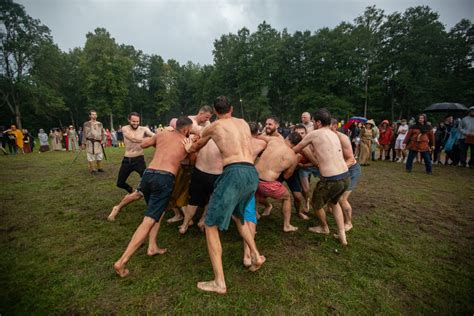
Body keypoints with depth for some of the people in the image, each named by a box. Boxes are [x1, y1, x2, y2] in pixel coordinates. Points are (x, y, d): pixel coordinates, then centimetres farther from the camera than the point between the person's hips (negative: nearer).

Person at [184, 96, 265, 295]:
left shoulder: (213, 126, 11)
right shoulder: (244, 123, 22)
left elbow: (196, 147, 30)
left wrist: (188, 149, 54)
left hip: (234, 173, -6)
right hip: (252, 174, 6)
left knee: (211, 225, 6)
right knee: (237, 214, 32)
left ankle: (219, 283, 7)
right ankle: (256, 255, 27)